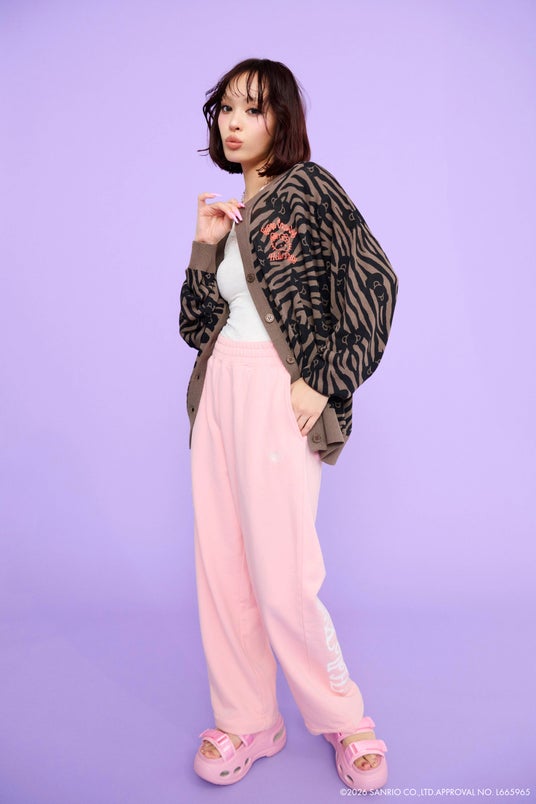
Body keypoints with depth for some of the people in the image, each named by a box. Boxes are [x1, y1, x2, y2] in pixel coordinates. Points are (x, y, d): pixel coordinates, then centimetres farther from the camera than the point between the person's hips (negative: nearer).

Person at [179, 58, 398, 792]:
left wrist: (326, 380, -15)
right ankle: (245, 722, 24)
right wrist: (204, 246, 2)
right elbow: (197, 324, 15)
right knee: (221, 565, 7)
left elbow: (374, 281, -12)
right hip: (219, 389, 7)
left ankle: (346, 721, 19)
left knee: (281, 575, -5)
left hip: (278, 394, -7)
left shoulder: (308, 188, -1)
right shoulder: (232, 209, 18)